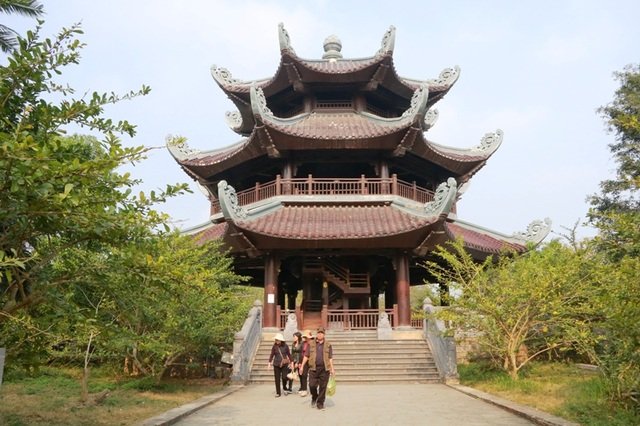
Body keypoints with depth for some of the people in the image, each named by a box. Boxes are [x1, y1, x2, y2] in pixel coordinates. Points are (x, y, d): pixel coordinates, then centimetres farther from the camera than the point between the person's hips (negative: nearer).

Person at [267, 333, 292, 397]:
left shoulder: (285, 346, -2)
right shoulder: (274, 346, -2)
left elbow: (289, 354, 7)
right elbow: (272, 355, 4)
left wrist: (291, 362, 8)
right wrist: (269, 362, -3)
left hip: (284, 364, -1)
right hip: (276, 364, 1)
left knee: (284, 377, -10)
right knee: (277, 379, 2)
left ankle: (284, 388, 18)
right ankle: (278, 393, 14)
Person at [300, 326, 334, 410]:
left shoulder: (328, 345, 7)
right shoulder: (311, 344, 8)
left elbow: (330, 358, 6)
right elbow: (306, 356, 8)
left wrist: (332, 369, 0)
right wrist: (302, 366, 2)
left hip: (324, 369, 0)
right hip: (313, 368, 0)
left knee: (322, 387, 1)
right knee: (312, 385, -4)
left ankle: (320, 404, 15)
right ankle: (314, 398, 26)